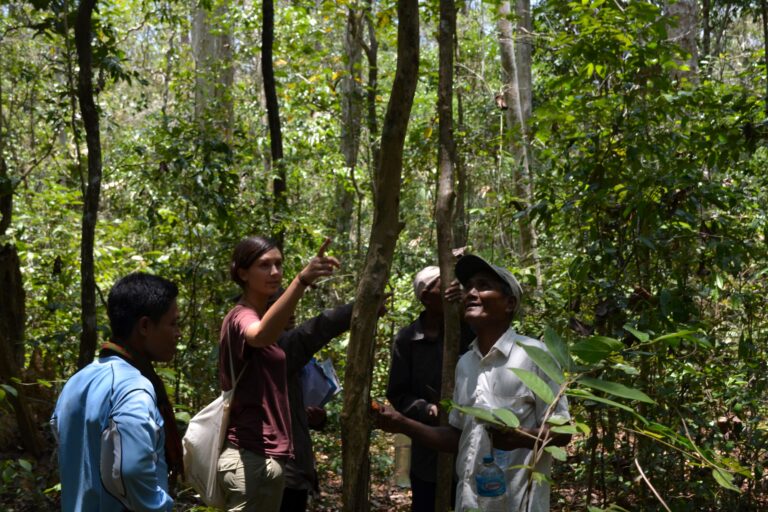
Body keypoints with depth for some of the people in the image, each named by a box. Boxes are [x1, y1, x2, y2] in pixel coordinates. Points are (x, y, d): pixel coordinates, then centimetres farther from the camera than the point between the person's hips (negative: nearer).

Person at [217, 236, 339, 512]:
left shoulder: (257, 317, 16)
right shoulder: (241, 317, -14)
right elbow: (261, 336, -40)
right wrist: (301, 280, -52)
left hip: (262, 453, 9)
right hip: (253, 456, -9)